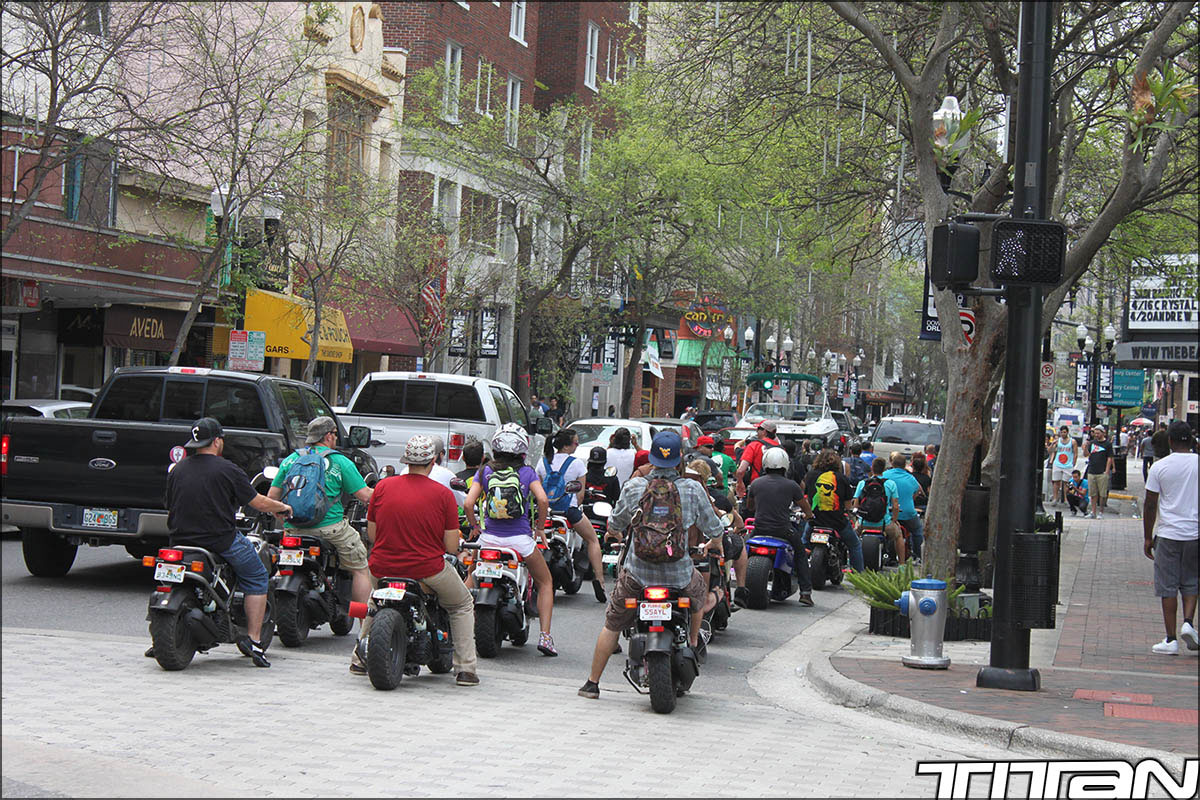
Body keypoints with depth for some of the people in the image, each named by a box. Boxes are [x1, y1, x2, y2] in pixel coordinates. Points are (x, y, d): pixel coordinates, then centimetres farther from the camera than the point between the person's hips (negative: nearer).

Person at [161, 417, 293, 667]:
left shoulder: (176, 470, 7)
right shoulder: (227, 469, -8)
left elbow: (171, 509, 14)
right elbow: (257, 502, -4)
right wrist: (282, 508, 15)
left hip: (180, 541, 5)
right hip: (221, 541, -5)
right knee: (256, 577, 12)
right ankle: (253, 639, 3)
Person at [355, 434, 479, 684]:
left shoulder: (382, 487, 0)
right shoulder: (444, 495, -8)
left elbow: (372, 535, 6)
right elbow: (451, 547, -8)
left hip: (383, 568, 3)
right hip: (427, 568, -3)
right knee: (463, 605, 22)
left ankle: (360, 660, 34)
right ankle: (465, 669, 12)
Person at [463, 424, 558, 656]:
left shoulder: (485, 471, 3)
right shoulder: (527, 472, -1)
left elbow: (469, 503, -6)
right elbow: (543, 500, -14)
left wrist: (474, 526, 10)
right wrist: (540, 528, 1)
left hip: (490, 537, 2)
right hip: (520, 538, -2)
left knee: (471, 580, 26)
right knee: (545, 582, 15)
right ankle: (545, 636, 3)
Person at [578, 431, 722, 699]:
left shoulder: (633, 487, -5)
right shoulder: (693, 489, -6)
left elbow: (614, 527, 7)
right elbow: (714, 531, 4)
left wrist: (615, 531, 32)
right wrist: (711, 544, 29)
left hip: (637, 572, 0)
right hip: (679, 573, 0)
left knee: (612, 624, 18)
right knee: (700, 588, 35)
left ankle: (592, 683, 22)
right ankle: (693, 644, 44)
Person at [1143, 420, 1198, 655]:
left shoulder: (1160, 467, -5)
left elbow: (1150, 504, -2)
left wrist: (1148, 537, 6)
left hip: (1169, 534, -2)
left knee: (1168, 587, 4)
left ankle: (1171, 639, 3)